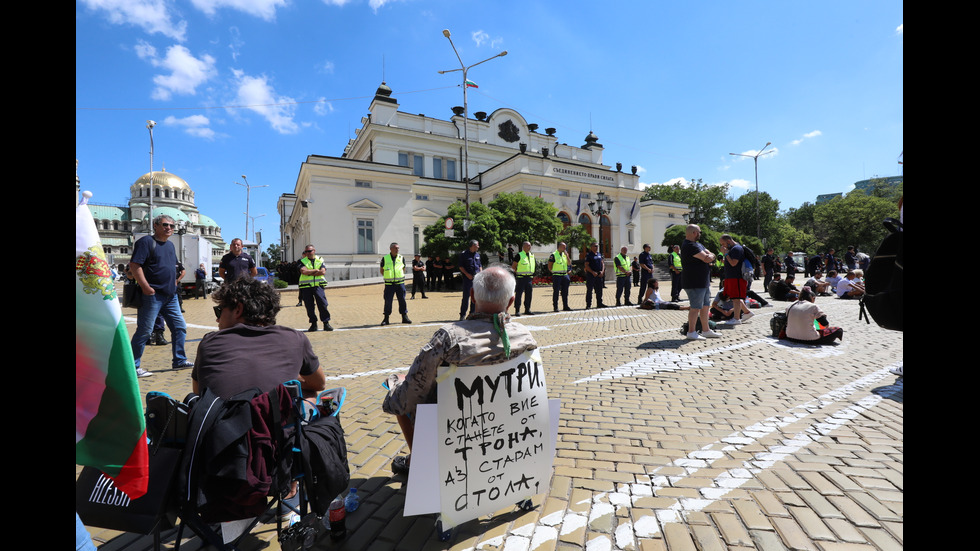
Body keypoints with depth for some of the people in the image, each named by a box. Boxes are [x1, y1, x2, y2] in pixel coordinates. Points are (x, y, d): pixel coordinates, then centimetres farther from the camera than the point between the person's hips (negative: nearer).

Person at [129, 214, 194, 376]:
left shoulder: (170, 245, 18)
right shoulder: (146, 241, -6)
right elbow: (134, 265, -15)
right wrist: (146, 288, -19)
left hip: (171, 296, 8)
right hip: (153, 295, -8)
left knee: (180, 327, 10)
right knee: (144, 331, -3)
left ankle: (179, 360, 20)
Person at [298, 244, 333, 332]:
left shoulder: (320, 260, 10)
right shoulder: (302, 261, 8)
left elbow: (323, 272, -6)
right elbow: (303, 271, -11)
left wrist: (310, 273, -7)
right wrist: (316, 270, -6)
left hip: (318, 286, 0)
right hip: (306, 287, 1)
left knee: (323, 304, -7)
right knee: (309, 306, 3)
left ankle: (326, 323, 0)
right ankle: (313, 324, 15)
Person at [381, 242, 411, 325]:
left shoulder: (401, 258, 6)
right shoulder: (384, 258, 1)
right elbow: (382, 271, 11)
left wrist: (400, 276, 8)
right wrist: (387, 276, 4)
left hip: (400, 283, 2)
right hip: (389, 284, -1)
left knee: (402, 300, 3)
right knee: (387, 300, 0)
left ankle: (404, 317, 13)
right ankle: (386, 319, 10)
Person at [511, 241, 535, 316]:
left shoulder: (532, 256, 14)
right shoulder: (519, 255, -6)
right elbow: (513, 266, -4)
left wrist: (532, 276, 15)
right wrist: (517, 272, -6)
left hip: (529, 277, 6)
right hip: (521, 278, -6)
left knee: (528, 294, 8)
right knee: (519, 294, -6)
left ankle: (527, 309, 17)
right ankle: (517, 310, -1)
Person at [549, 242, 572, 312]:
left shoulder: (564, 254, 14)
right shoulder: (553, 255, -6)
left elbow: (569, 264, 10)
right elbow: (549, 266, -6)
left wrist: (567, 256, -2)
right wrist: (554, 272, -5)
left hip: (565, 275, 6)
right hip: (557, 276, -6)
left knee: (565, 292, 8)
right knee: (556, 291, -2)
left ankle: (565, 307, 16)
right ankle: (555, 307, 4)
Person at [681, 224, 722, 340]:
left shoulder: (697, 244, 19)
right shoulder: (690, 246, -17)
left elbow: (711, 255, 16)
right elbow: (707, 258, -20)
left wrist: (708, 256, -7)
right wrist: (710, 256, 3)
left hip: (704, 282, 10)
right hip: (694, 283, -10)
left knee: (706, 306, 15)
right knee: (696, 307, -6)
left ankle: (706, 330, 24)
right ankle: (691, 332, 0)